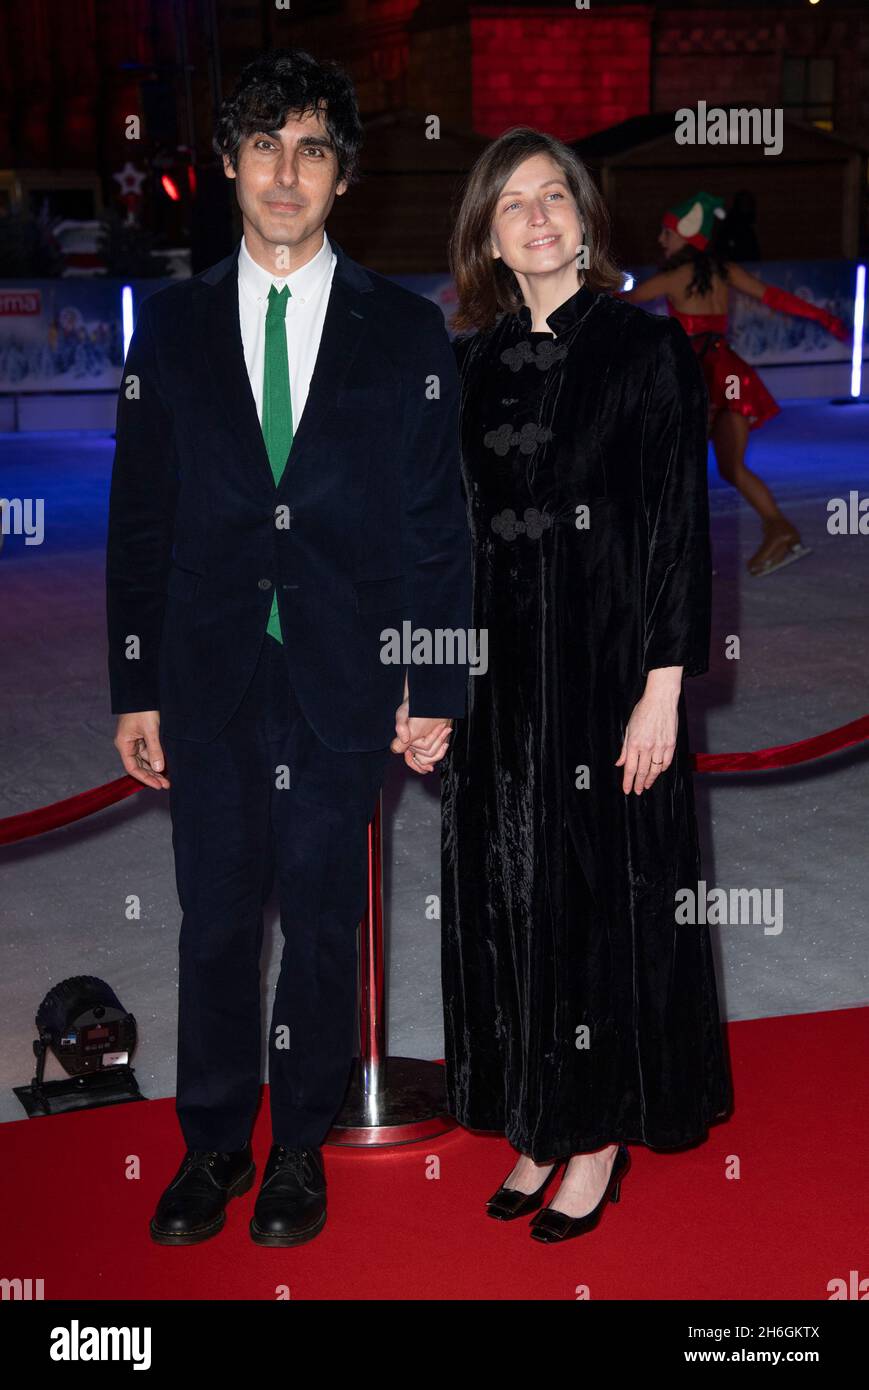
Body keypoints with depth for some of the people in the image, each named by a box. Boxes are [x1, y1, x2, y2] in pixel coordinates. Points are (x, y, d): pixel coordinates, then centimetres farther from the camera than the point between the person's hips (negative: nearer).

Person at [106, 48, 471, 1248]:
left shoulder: (406, 330, 2)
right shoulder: (173, 325, 6)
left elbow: (437, 522, 2)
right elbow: (140, 520, 6)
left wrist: (436, 686, -2)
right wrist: (135, 687, 2)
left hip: (341, 687, -1)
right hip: (209, 685, 1)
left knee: (324, 925, 9)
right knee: (215, 923, 9)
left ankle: (301, 1148, 26)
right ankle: (214, 1145, 26)